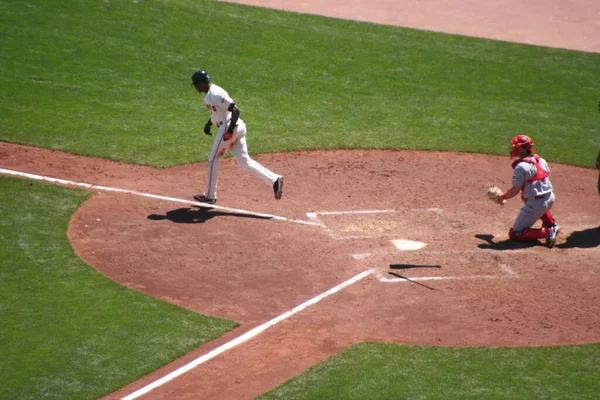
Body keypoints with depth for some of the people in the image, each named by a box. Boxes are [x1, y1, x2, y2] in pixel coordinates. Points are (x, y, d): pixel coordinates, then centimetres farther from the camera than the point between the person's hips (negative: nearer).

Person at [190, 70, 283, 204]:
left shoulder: (215, 94, -17)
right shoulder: (208, 94, 13)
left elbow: (235, 110, -23)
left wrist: (230, 131, -25)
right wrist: (208, 124, 19)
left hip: (228, 126, -10)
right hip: (238, 127, 10)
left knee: (213, 159, 3)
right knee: (244, 161, 7)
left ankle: (210, 196, 13)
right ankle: (274, 180, -5)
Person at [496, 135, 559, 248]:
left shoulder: (521, 166, -15)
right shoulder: (541, 160, 8)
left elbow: (515, 190, -15)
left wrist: (502, 197, 2)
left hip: (535, 204, -8)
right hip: (550, 198, 8)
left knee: (514, 234, 2)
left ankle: (547, 232, -13)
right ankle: (551, 224, 26)